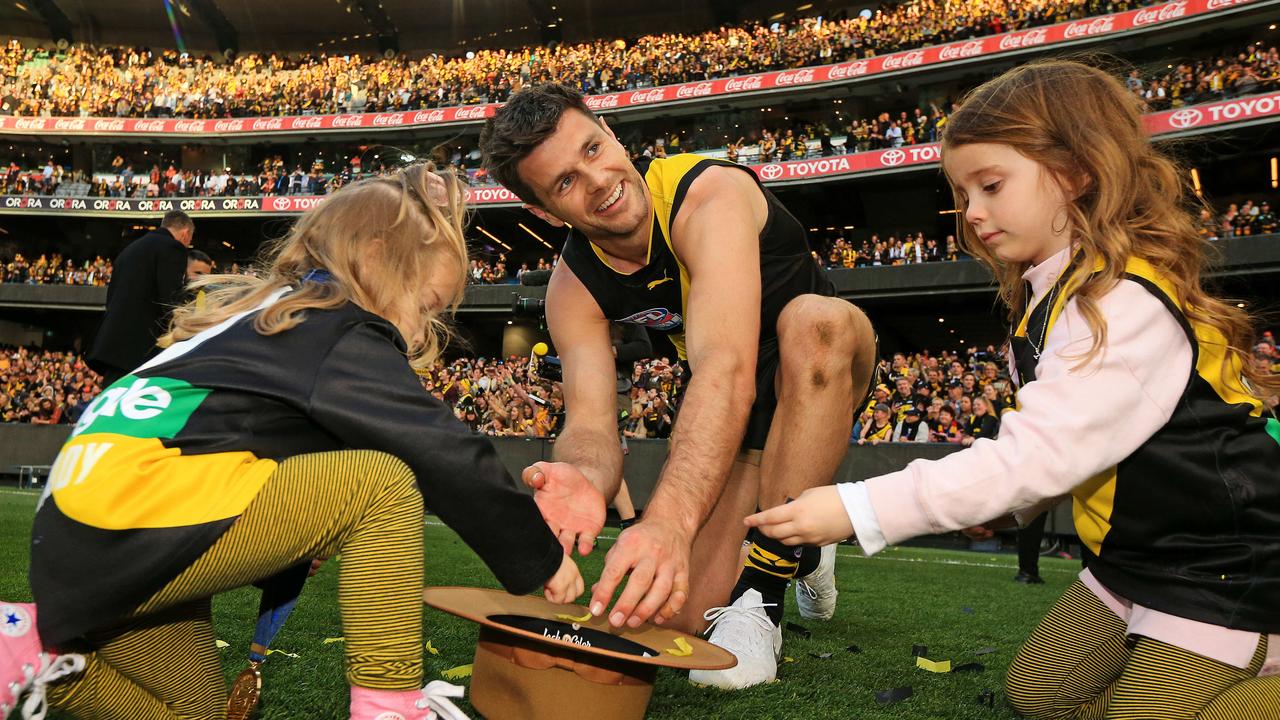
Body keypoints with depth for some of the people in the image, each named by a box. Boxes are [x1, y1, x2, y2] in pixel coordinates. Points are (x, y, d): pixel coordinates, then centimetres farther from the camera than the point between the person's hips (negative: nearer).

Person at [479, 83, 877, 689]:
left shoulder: (709, 196, -31)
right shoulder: (573, 288, -12)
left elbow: (728, 368, -46)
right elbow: (590, 422, -22)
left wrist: (669, 519, -59)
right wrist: (584, 479, -48)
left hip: (822, 372, -4)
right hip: (722, 413, 4)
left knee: (814, 321, -41)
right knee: (684, 615, -9)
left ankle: (764, 584, -28)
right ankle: (799, 546, 24)